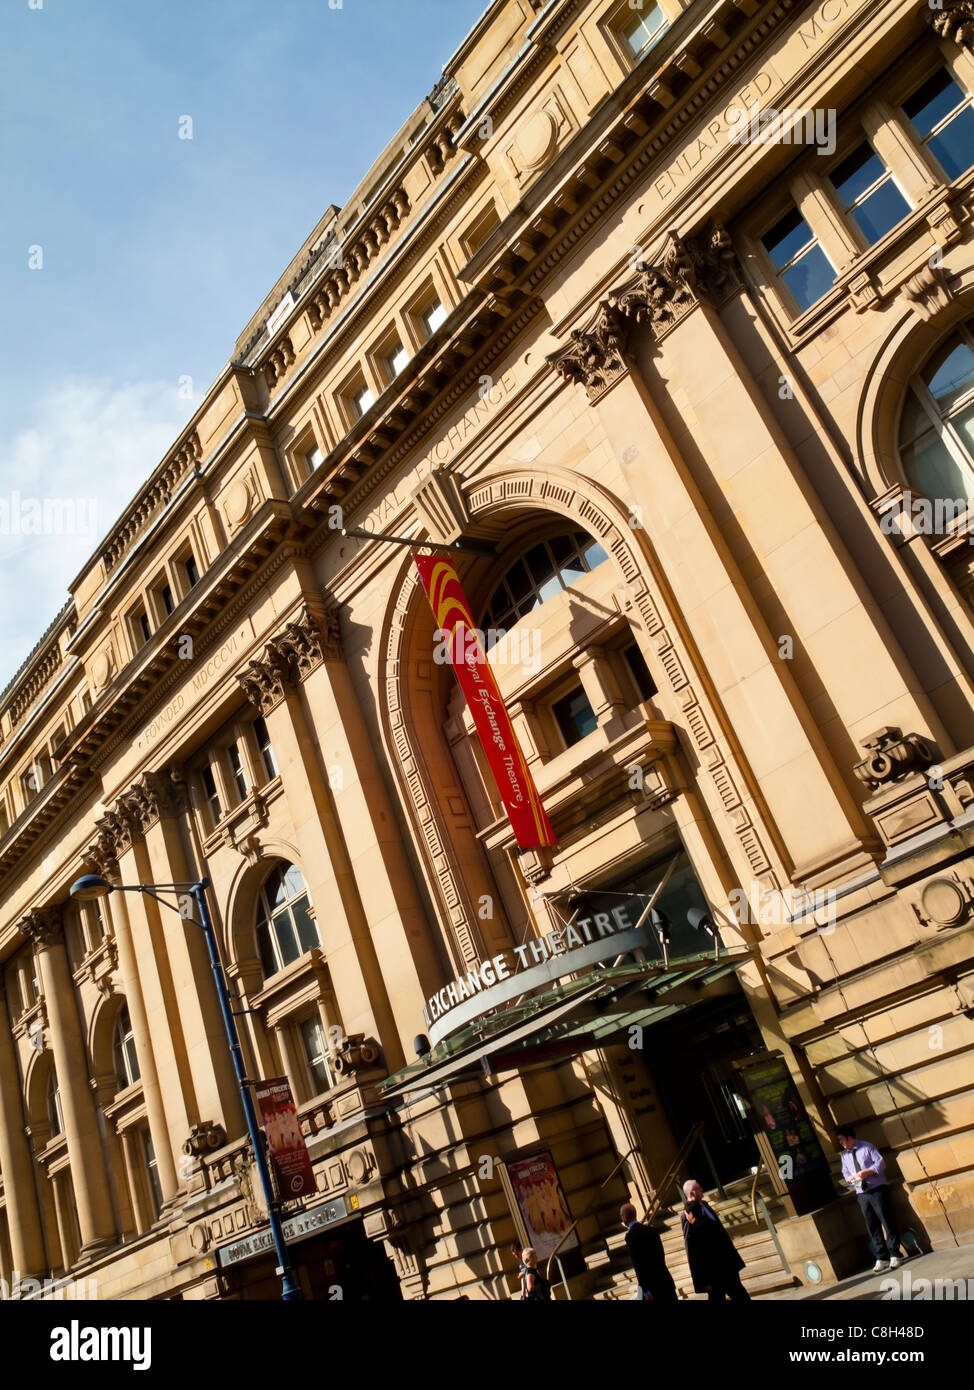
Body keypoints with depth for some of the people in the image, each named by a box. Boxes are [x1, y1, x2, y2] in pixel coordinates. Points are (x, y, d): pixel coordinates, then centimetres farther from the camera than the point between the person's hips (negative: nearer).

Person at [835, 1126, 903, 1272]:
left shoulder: (866, 1147, 0)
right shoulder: (845, 1155, 14)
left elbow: (881, 1163, -6)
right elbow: (845, 1173, 18)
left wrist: (867, 1172, -18)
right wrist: (850, 1178, -5)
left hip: (877, 1190, -5)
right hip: (862, 1194, 5)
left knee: (887, 1222, -4)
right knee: (872, 1227, 4)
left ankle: (895, 1255, 2)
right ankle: (881, 1258, 8)